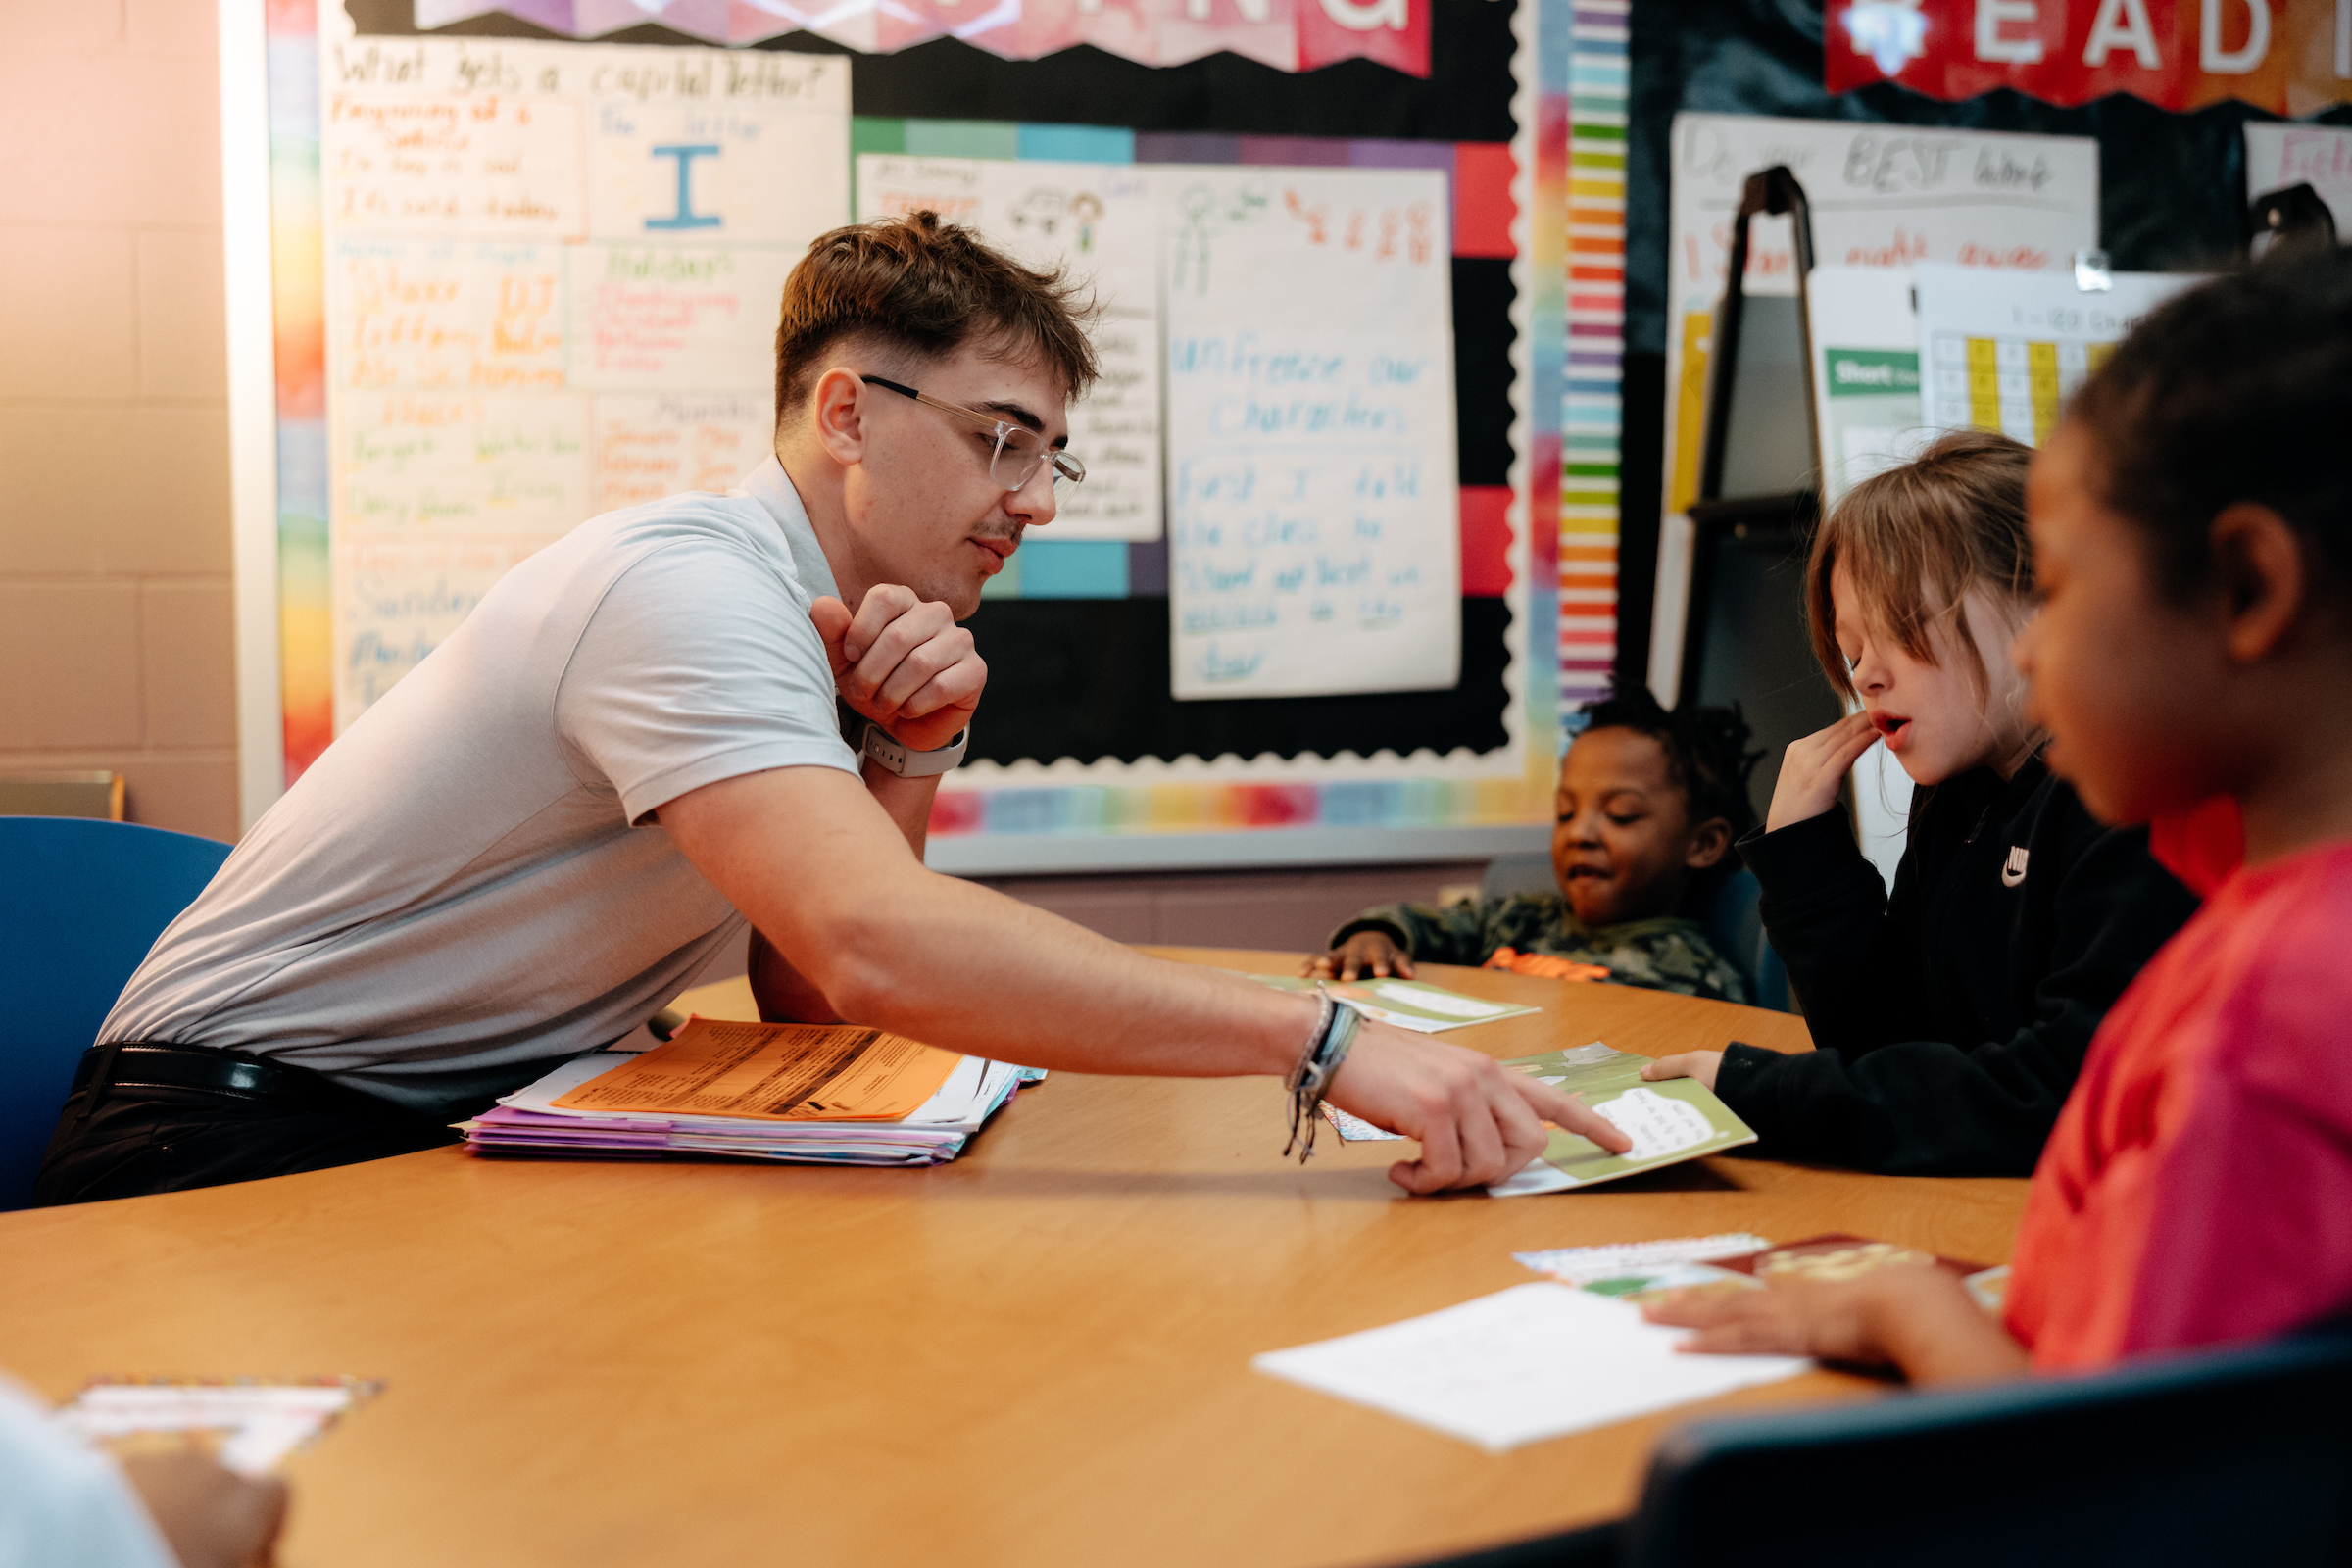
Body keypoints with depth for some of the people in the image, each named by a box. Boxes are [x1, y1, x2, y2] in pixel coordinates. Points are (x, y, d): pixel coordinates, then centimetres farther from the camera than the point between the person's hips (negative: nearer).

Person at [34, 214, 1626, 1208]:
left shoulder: (832, 622, 4)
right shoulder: (684, 586, -25)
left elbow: (806, 989, 0)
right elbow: (874, 947, -41)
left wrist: (915, 750, -15)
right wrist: (1327, 1038, -43)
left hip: (463, 1132, 8)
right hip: (241, 1131, -8)